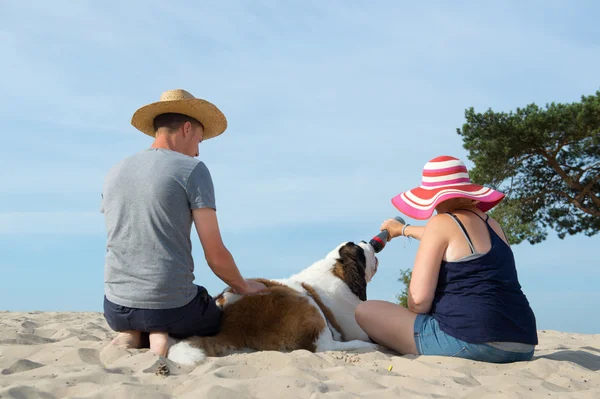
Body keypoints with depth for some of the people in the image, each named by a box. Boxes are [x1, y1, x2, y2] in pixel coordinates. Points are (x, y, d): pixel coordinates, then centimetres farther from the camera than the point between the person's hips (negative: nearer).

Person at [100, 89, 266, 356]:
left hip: (117, 306, 5)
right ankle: (165, 336, -2)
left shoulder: (115, 172, 9)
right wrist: (244, 287, 9)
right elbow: (216, 255, -11)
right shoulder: (192, 169, -8)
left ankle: (130, 336, 5)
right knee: (225, 322, 27)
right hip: (172, 305, -5)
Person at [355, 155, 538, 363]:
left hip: (469, 343, -8)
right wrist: (404, 229, 57)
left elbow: (419, 299, -11)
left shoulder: (442, 223, -5)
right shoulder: (490, 224, 18)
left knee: (366, 311, 4)